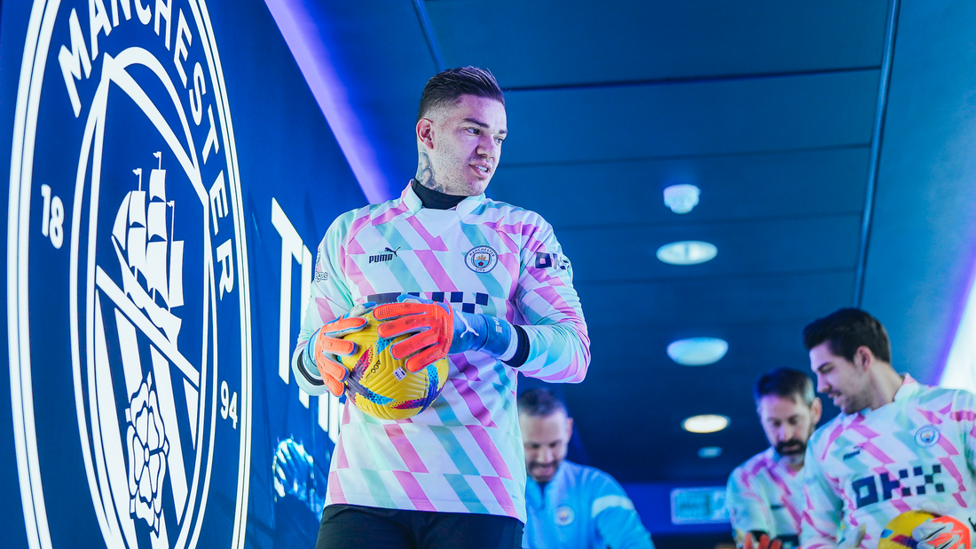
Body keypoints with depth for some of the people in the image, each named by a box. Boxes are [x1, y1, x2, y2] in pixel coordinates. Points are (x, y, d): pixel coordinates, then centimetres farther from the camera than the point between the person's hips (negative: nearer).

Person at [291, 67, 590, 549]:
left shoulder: (523, 232, 12)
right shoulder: (352, 232, 17)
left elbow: (574, 352, -2)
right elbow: (304, 363, 18)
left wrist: (468, 329, -18)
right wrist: (323, 353, -8)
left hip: (479, 491, -1)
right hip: (364, 488, 1)